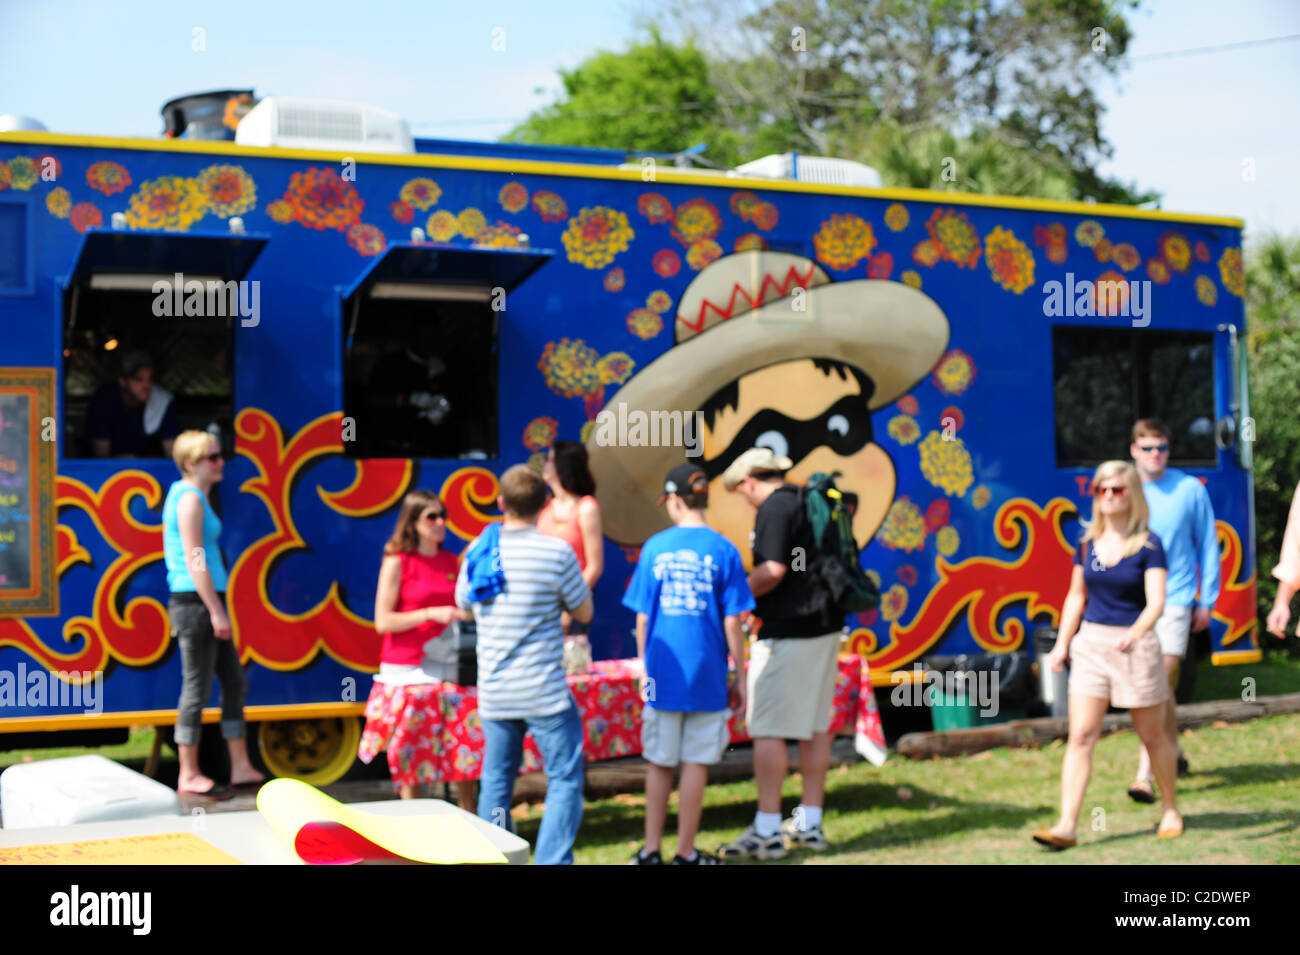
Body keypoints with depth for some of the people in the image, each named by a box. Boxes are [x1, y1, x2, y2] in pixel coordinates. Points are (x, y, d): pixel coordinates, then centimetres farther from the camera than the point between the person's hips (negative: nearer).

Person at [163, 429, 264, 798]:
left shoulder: (190, 495, 17)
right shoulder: (190, 498, -13)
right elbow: (195, 560, -19)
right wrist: (216, 611, -19)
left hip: (207, 601, 10)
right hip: (195, 601, -10)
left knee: (235, 682, 11)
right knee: (197, 688, -3)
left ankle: (240, 768, 15)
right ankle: (188, 776, 6)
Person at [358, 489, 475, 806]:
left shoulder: (450, 560, 11)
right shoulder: (397, 562, -5)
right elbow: (383, 621, -11)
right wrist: (431, 614, -18)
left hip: (448, 667, 5)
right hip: (408, 670, -5)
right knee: (411, 754, 0)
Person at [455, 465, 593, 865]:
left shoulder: (478, 550, 3)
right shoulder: (557, 553, -10)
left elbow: (462, 603, 20)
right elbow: (583, 612, 1)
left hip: (493, 692, 5)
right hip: (544, 693, -5)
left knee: (495, 781, 14)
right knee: (565, 779, 2)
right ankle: (552, 860, -6)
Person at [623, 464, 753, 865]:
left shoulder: (655, 547, 0)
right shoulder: (723, 550, -5)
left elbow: (642, 617, 3)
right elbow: (732, 621, -5)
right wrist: (739, 675, 4)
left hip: (663, 675, 2)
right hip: (706, 675, -2)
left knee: (659, 764, 12)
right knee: (696, 763, 6)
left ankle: (651, 849, 18)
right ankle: (686, 852, 13)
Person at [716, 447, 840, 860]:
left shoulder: (774, 508, -12)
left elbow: (773, 570, -23)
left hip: (787, 633, -9)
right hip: (823, 627, 9)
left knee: (768, 730, -4)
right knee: (815, 726, 12)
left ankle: (766, 831, -2)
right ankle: (810, 824, 19)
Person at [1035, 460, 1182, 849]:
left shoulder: (1149, 544, -8)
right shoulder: (1088, 542, 5)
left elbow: (1156, 601, -17)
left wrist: (1134, 634, -34)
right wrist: (1063, 642, 9)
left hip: (1135, 645, -3)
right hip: (1091, 643, 3)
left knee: (1152, 735, 12)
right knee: (1080, 735, -7)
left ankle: (1170, 810, 34)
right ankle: (1066, 826, -11)